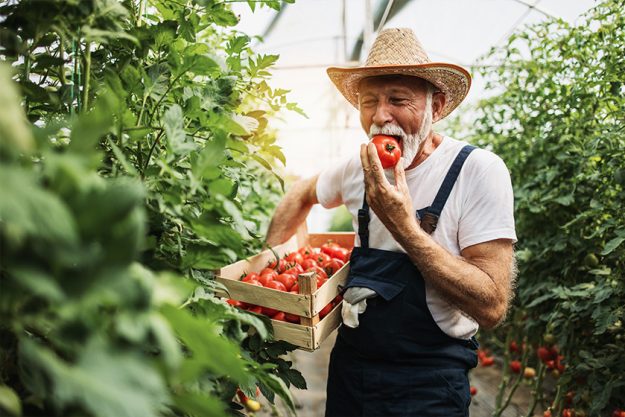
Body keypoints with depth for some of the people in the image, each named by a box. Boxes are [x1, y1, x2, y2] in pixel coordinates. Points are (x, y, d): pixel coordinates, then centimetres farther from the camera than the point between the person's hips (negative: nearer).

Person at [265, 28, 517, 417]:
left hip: (428, 384, -5)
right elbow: (303, 195, 19)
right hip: (350, 363, 5)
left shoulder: (479, 170, -18)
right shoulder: (359, 168, -2)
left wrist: (404, 226, -28)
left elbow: (492, 306, -22)